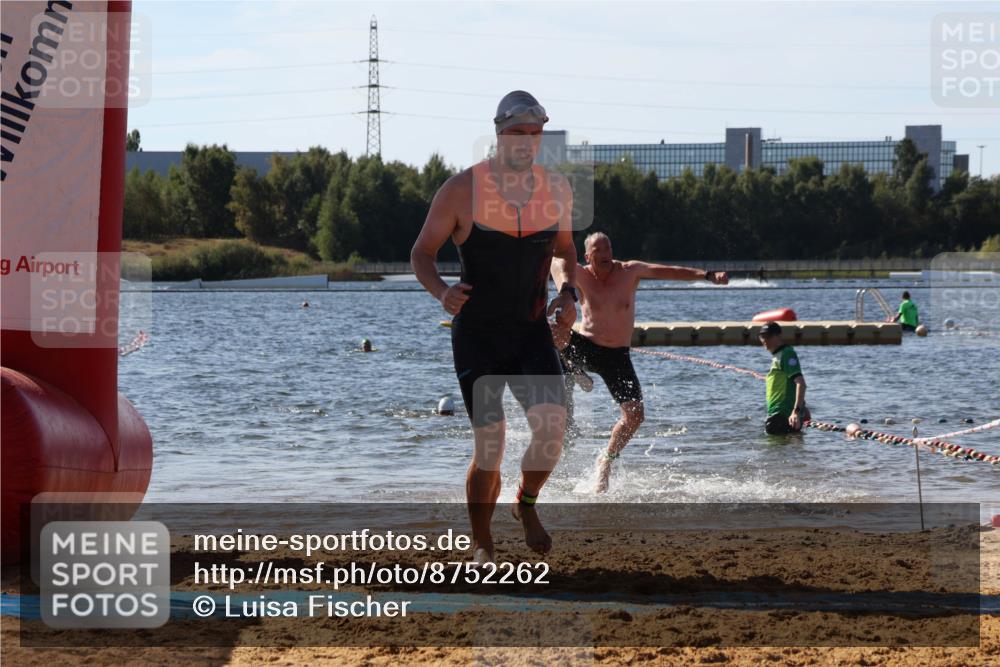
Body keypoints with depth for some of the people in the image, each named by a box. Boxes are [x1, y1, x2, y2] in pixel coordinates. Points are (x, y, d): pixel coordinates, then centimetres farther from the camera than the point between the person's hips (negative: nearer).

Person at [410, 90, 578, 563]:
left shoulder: (557, 190, 2)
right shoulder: (461, 190, -9)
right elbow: (422, 252, -2)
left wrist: (568, 293, 0)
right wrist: (441, 292, -21)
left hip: (533, 333, 3)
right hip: (477, 334, -2)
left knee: (552, 426, -19)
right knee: (489, 448, -4)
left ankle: (527, 504, 10)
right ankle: (482, 547, 17)